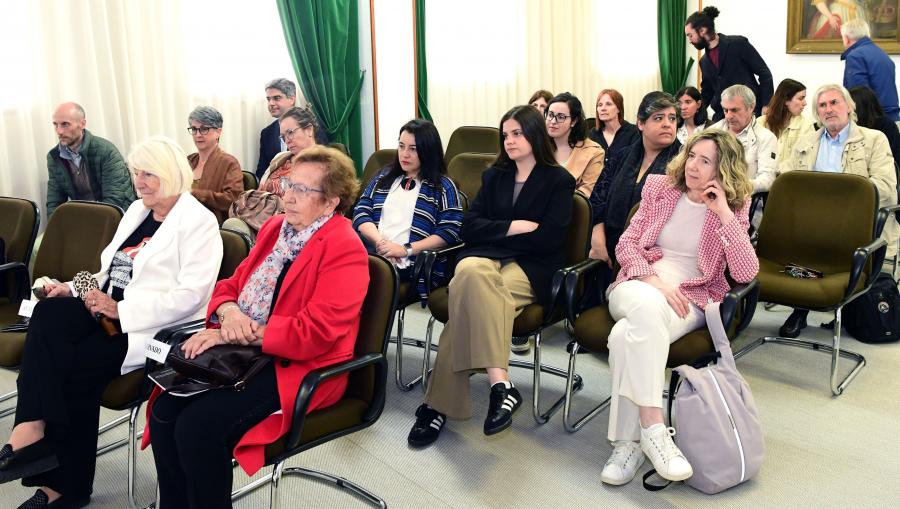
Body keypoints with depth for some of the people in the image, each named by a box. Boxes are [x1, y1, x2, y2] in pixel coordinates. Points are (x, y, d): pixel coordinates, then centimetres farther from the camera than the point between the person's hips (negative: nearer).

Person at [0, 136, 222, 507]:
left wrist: (122, 309, -20)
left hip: (155, 325, -7)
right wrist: (75, 290, 4)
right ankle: (34, 428, -19)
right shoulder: (137, 210, 20)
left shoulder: (198, 221, -7)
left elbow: (191, 294, -18)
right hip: (111, 312, 8)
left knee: (75, 364, -24)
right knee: (49, 314, -21)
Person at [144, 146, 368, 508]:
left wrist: (237, 334, -20)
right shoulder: (275, 227, 12)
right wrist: (229, 313, -9)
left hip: (301, 366, -7)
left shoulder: (345, 250, -13)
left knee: (198, 425, -23)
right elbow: (232, 285, 16)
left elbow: (316, 332, -21)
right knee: (164, 411, -11)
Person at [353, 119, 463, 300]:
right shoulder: (384, 177, 25)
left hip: (412, 264, -4)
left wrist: (406, 250, -11)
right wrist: (381, 241, -6)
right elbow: (361, 212, 14)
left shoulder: (443, 187, 10)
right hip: (373, 252, 4)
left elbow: (449, 232, -2)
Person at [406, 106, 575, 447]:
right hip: (484, 257, 3)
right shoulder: (494, 177, 22)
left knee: (471, 300, -34)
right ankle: (500, 385, -42)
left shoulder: (559, 181, 8)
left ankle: (440, 403, -34)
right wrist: (515, 227, -6)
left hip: (530, 268, -3)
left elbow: (547, 240, -6)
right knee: (471, 273, -36)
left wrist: (495, 233, -1)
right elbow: (470, 228, 8)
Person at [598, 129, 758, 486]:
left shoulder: (733, 209, 6)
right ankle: (653, 428, -36)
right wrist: (653, 281, -13)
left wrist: (724, 214, -13)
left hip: (690, 299, -2)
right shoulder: (659, 188, 10)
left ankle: (627, 442, -27)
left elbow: (746, 273, -7)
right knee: (646, 305, -38)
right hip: (638, 284, 2)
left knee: (627, 336, -34)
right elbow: (626, 244, 5)